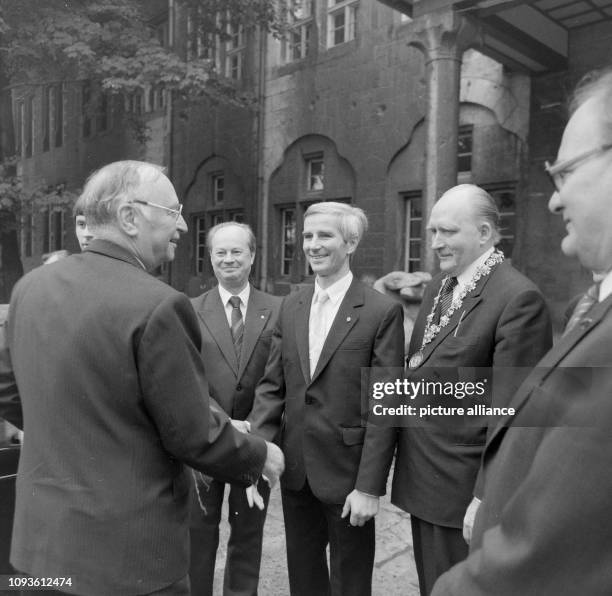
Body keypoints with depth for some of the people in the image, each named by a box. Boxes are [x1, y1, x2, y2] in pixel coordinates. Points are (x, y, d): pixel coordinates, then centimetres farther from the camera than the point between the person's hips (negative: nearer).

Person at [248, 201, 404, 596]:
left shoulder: (382, 311, -12)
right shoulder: (291, 307, 4)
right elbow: (273, 385, 3)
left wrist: (370, 487, -14)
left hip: (347, 472, -4)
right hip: (294, 468, 5)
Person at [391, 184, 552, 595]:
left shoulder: (519, 298, -18)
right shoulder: (438, 286, 8)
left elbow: (510, 411, -20)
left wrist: (487, 498, -18)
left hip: (464, 490, -7)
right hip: (422, 481, 8)